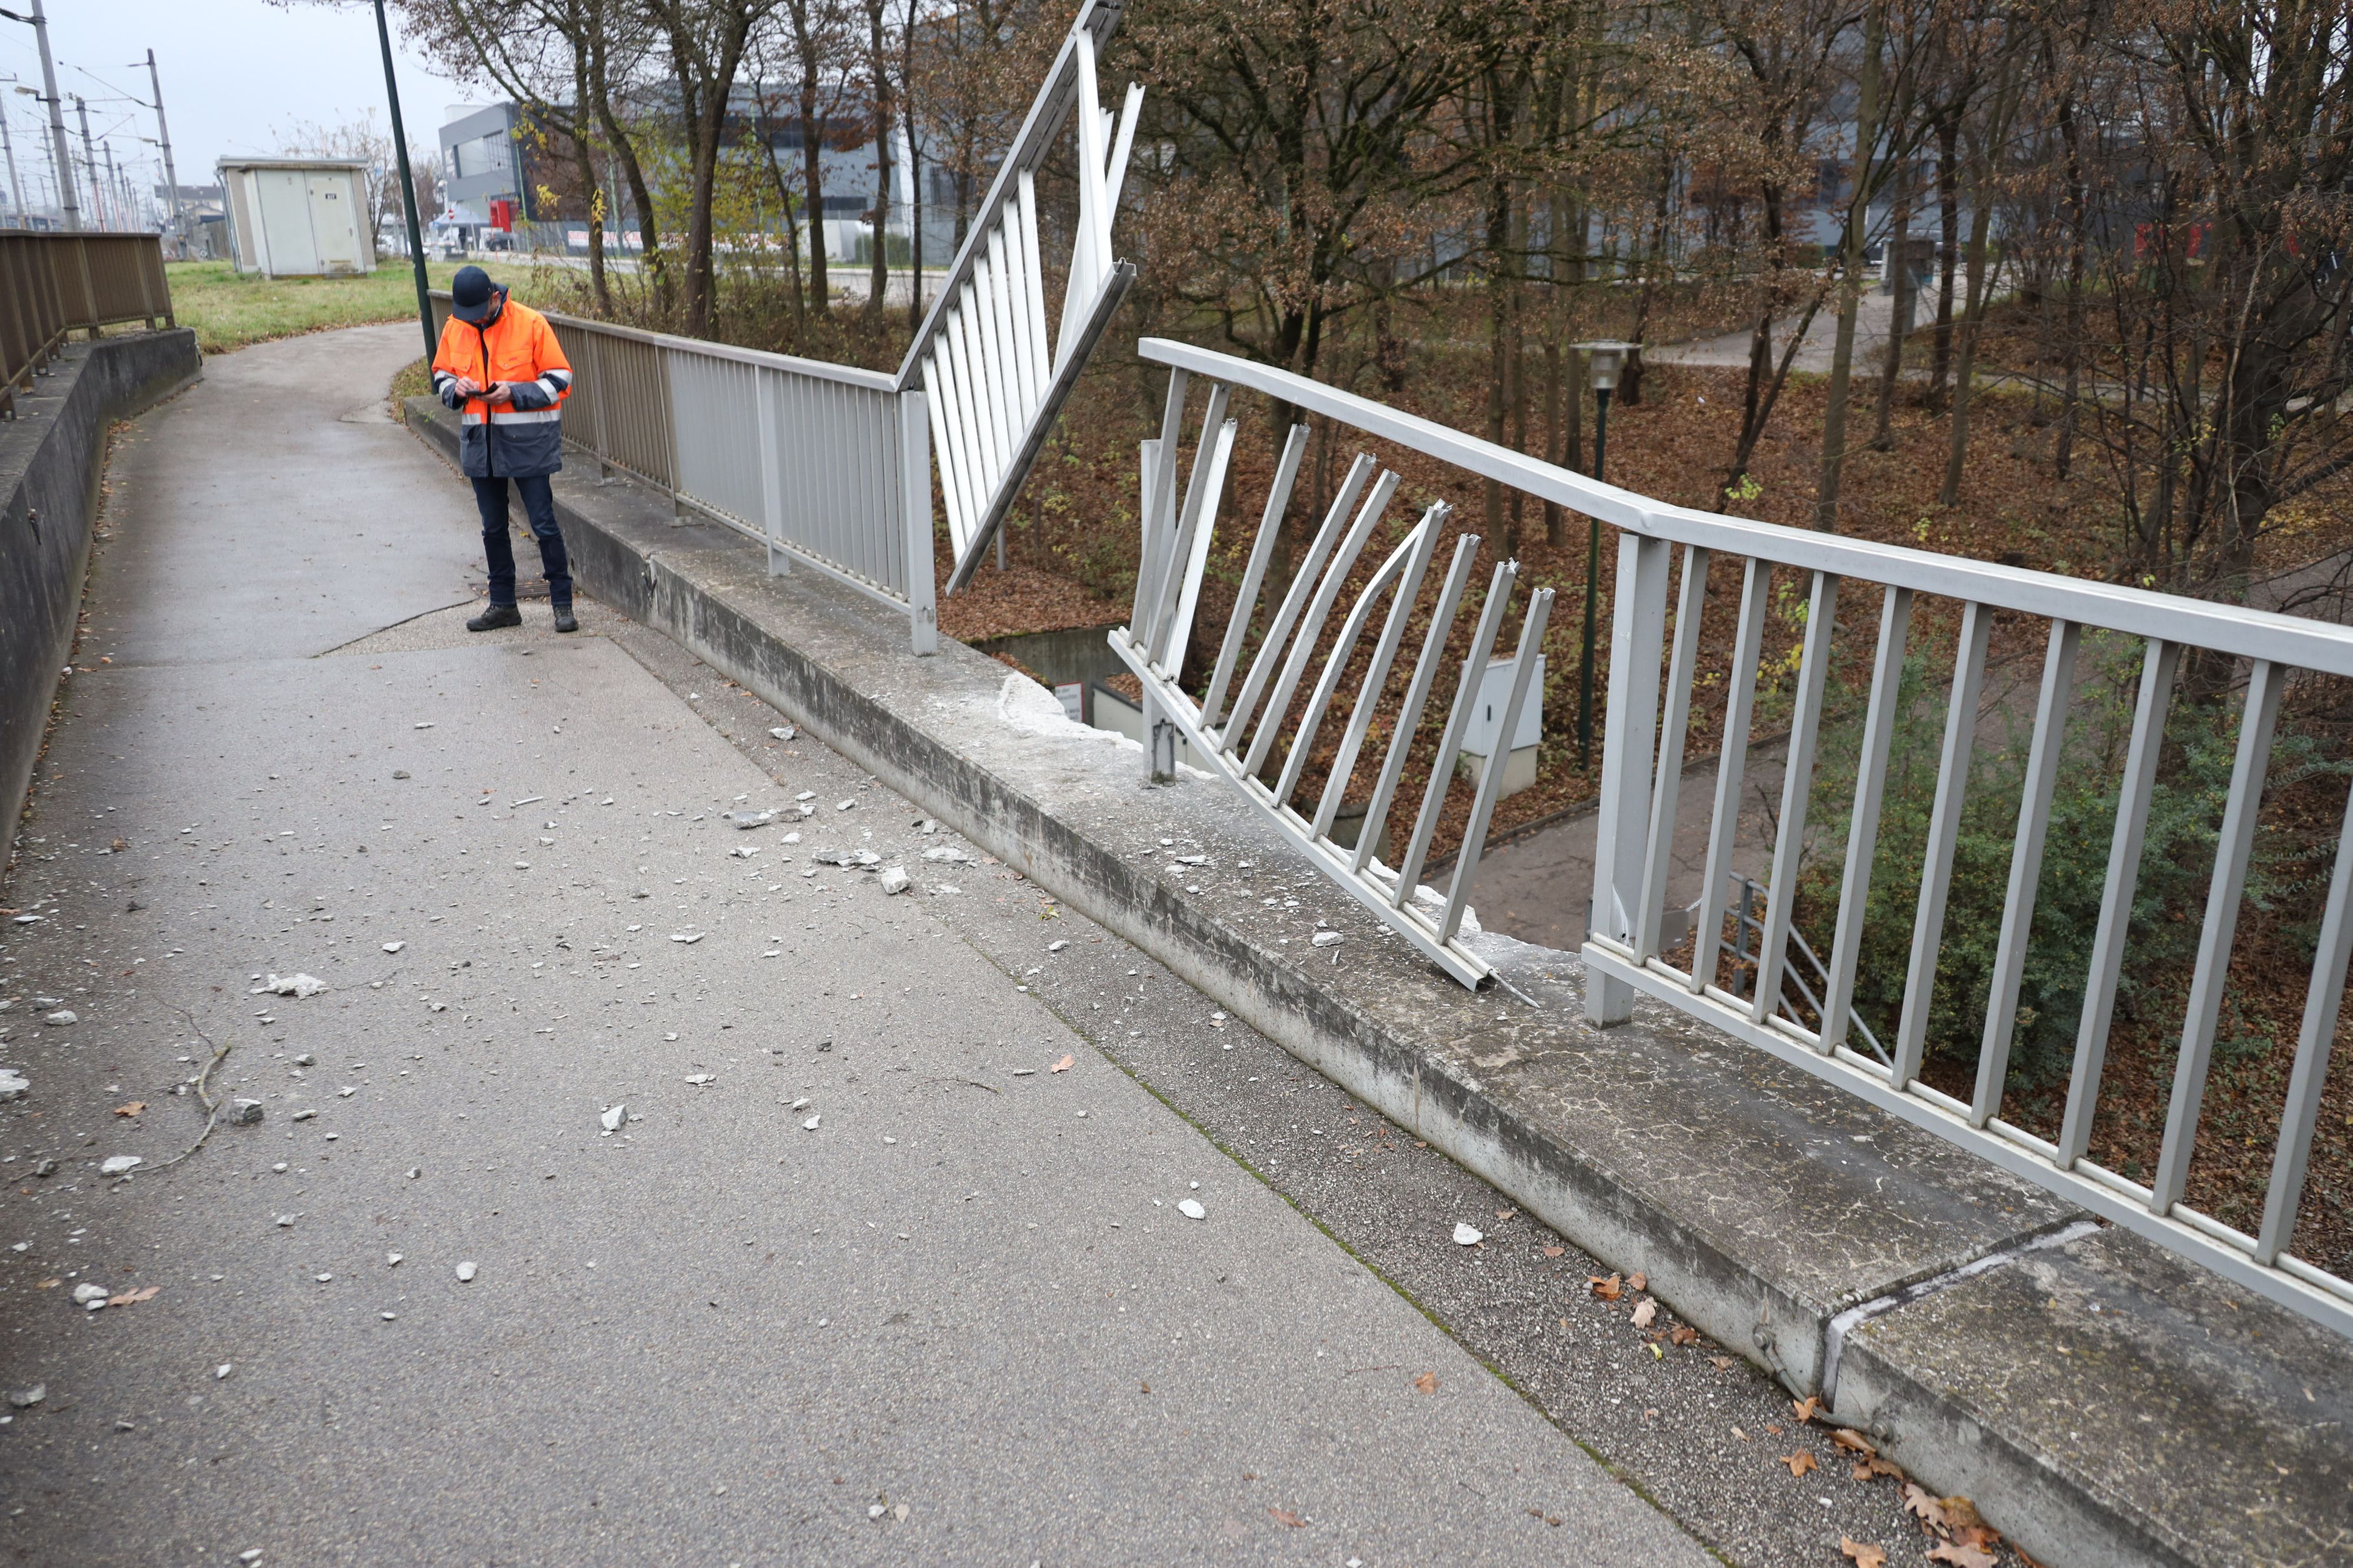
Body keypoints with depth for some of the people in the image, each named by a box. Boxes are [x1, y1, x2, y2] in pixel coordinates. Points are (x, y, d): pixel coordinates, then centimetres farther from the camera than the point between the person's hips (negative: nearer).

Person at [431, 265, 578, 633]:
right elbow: (441, 375, 17)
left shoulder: (530, 323, -9)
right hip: (480, 442, 5)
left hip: (527, 442, -5)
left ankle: (562, 603, 6)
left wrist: (515, 392, -19)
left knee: (544, 525, -4)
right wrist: (456, 388, -6)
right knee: (493, 529, 13)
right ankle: (502, 605, 23)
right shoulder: (454, 328, 5)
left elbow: (560, 379, -8)